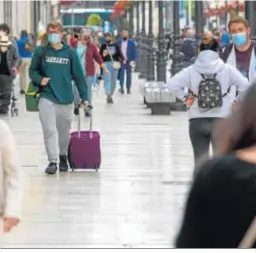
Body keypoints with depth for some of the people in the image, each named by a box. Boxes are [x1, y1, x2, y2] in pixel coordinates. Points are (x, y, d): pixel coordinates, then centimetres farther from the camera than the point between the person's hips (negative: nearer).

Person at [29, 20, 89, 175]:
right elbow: (32, 71, 9)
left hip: (66, 98, 1)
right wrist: (39, 79, -13)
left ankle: (63, 157, 33)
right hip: (46, 98, -1)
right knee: (49, 130, -10)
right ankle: (52, 161, -7)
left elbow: (79, 75, 4)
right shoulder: (41, 52, 2)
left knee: (64, 132, 13)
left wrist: (84, 96, 1)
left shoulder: (70, 53, 1)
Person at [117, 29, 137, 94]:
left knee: (128, 75, 5)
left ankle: (128, 89, 10)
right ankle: (121, 87, -3)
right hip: (121, 62, 0)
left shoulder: (131, 43, 1)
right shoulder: (118, 43, 6)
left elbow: (134, 52, 0)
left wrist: (133, 60, -9)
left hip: (129, 62, 0)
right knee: (121, 75, -6)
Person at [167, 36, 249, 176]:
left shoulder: (191, 71, -2)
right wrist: (238, 102, 2)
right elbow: (245, 85, -12)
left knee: (200, 160, 10)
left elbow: (172, 84, -10)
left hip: (197, 121, 1)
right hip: (221, 119, -1)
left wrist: (185, 98, 1)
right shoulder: (227, 69, -4)